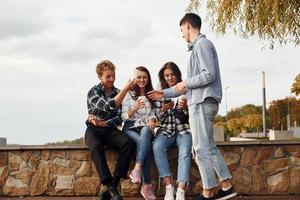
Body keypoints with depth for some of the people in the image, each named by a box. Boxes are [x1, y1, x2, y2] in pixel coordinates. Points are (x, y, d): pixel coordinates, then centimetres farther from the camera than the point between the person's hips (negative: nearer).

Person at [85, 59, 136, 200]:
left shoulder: (118, 93, 12)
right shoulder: (93, 92, -1)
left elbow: (119, 119, 4)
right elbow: (109, 107, -18)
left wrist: (102, 123, -12)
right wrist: (125, 90, -22)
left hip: (111, 130, 3)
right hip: (94, 130, -3)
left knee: (129, 143, -29)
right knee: (96, 147, -38)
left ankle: (114, 183, -29)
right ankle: (111, 188, -40)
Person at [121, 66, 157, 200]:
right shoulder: (128, 94, 10)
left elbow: (154, 113, 13)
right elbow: (124, 116, 2)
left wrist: (152, 120, -11)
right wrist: (135, 108, -17)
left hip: (146, 127, 1)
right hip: (130, 128, -1)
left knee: (145, 131, -39)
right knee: (146, 144, -35)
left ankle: (137, 169, -48)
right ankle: (147, 185, -38)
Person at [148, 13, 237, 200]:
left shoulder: (202, 44, -7)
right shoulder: (198, 46, 22)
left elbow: (209, 75, -19)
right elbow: (192, 84, 25)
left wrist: (185, 83, -7)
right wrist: (165, 93, 26)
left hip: (202, 102, -10)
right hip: (202, 102, 10)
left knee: (201, 148, -6)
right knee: (209, 146, 12)